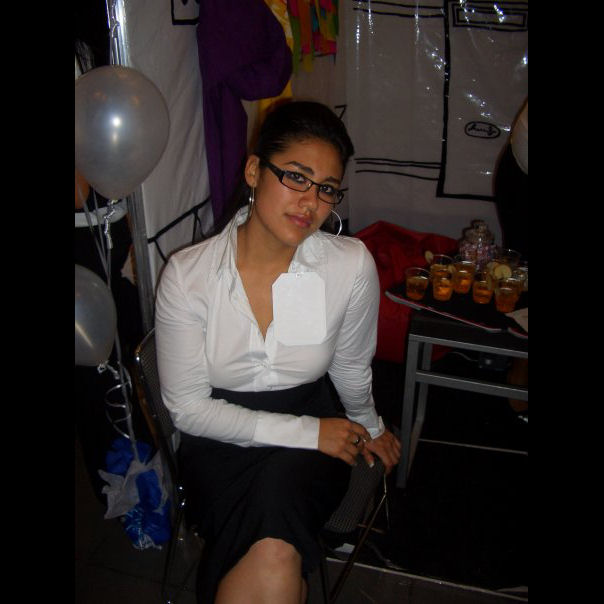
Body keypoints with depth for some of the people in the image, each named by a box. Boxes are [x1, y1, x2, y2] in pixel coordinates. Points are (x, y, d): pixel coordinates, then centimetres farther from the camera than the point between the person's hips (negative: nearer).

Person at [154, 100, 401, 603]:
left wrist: (369, 427, 23)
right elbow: (187, 407, -9)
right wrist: (305, 432, -13)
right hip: (220, 437, 0)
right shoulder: (186, 274, -13)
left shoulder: (352, 265, -13)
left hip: (315, 435, 1)